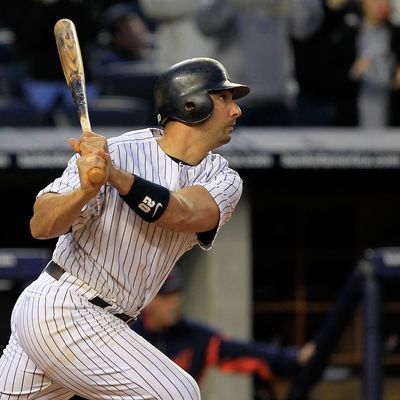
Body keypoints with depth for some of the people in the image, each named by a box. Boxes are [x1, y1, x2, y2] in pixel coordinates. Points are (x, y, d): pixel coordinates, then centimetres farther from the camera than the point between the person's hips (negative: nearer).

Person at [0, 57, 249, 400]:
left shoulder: (223, 180, 1)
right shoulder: (115, 152, -14)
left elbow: (181, 214, -21)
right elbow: (41, 226, -19)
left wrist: (115, 176, -36)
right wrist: (86, 190, -39)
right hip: (62, 311, -7)